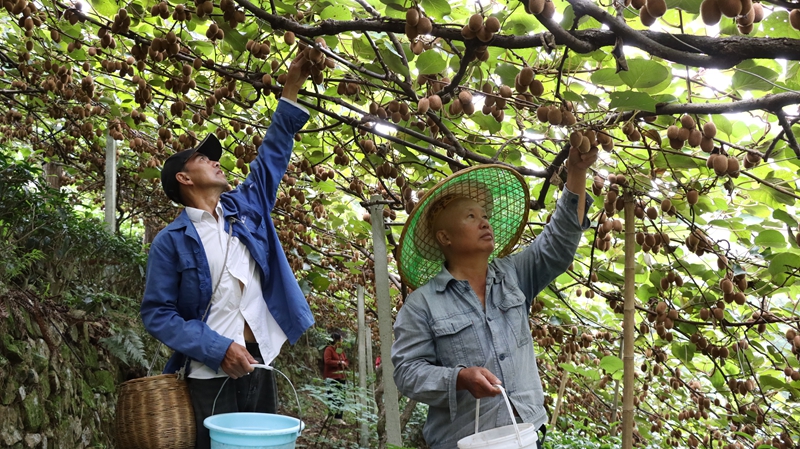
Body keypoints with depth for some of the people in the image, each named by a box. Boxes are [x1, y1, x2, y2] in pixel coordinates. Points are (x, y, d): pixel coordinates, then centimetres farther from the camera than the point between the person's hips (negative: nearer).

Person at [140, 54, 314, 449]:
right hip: (210, 375, -5)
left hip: (259, 366, 5)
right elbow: (157, 313, -7)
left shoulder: (245, 207, 9)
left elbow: (272, 155, 13)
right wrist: (217, 348, -17)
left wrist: (292, 88, 10)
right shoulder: (171, 242, -5)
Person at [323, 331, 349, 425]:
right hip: (332, 378, -8)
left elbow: (347, 362, 21)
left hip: (341, 377, 8)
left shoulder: (341, 350, 17)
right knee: (333, 396, -12)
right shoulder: (329, 349, -5)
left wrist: (344, 363, -2)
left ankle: (339, 417, 11)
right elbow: (327, 361, -17)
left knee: (341, 397, 6)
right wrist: (339, 362, -12)